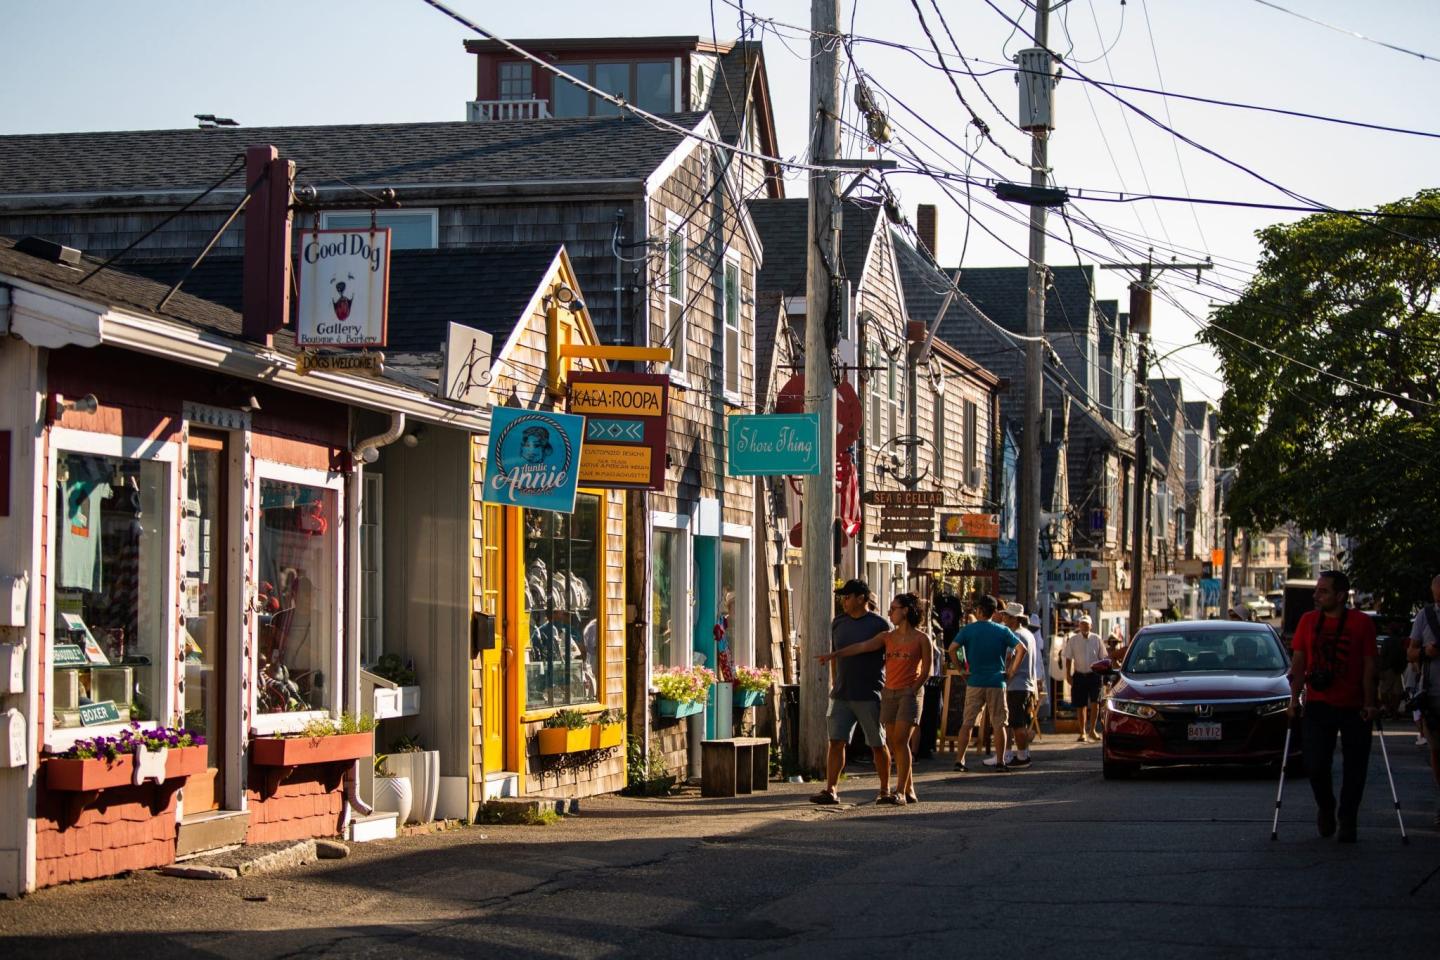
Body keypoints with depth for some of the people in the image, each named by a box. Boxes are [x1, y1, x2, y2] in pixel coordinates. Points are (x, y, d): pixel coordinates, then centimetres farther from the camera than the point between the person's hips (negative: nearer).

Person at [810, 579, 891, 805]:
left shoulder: (880, 625, -5)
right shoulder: (838, 623, 11)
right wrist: (834, 685, 15)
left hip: (870, 696, -4)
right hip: (841, 695, 4)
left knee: (878, 745, 4)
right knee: (836, 741, -4)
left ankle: (885, 790, 16)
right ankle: (830, 790, -4)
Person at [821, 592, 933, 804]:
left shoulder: (921, 639, -3)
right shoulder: (887, 637, 9)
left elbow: (927, 669, -1)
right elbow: (862, 647, -3)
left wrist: (911, 690, -10)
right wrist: (835, 654, -15)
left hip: (910, 693, -5)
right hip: (889, 693, 5)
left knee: (901, 740, -15)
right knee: (893, 743, 3)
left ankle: (900, 792, -15)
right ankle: (909, 791, 11)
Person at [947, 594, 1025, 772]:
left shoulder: (969, 630, 0)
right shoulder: (1003, 631, 1)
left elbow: (952, 648, -11)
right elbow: (1021, 649, -9)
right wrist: (1011, 670, -2)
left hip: (974, 682, 0)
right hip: (996, 683, 0)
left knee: (967, 723, 5)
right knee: (999, 724, 5)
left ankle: (959, 760, 3)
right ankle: (1000, 762, 5)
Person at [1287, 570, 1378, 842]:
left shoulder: (1361, 623, -2)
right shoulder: (1308, 621, 5)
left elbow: (1369, 665, -3)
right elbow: (1298, 662, 6)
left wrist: (1369, 702, -10)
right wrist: (1294, 698, -1)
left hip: (1354, 707, -1)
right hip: (1317, 706, 2)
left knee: (1354, 768, 2)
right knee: (1315, 764, -4)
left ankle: (1347, 820, 15)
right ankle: (1325, 808, 22)